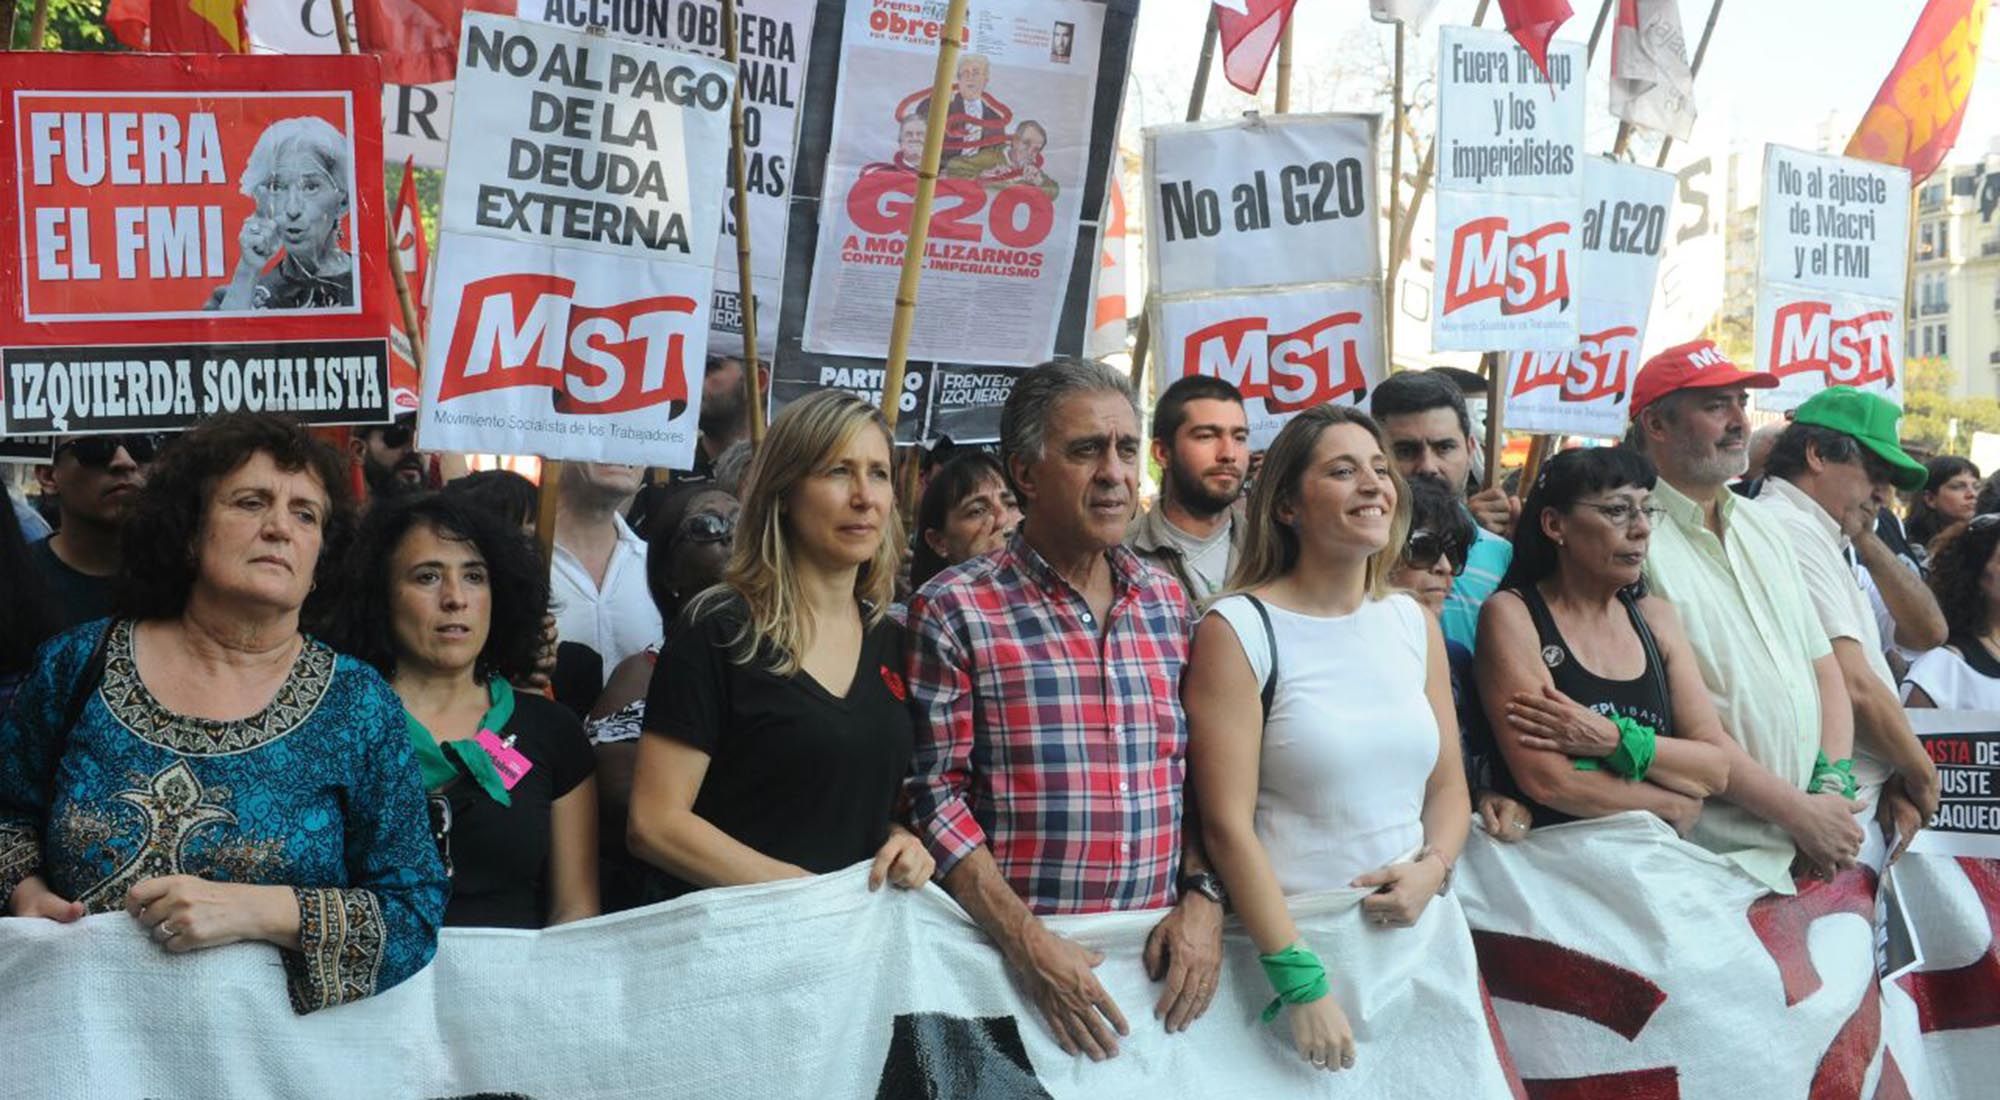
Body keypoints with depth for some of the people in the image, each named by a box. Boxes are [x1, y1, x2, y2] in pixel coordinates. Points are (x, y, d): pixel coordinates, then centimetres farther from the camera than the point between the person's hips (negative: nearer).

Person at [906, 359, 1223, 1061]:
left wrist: (1201, 898, -5)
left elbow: (1197, 769, 9)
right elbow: (935, 793, -10)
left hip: (1156, 955, 5)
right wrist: (1028, 942, -17)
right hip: (1018, 958, -4)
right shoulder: (955, 610, -7)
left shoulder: (1167, 601, 8)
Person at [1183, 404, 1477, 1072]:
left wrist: (1433, 867, -8)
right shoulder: (1238, 630, -11)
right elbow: (1227, 824, -15)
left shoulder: (1413, 621, 7)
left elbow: (1447, 784, 13)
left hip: (1423, 929, 5)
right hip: (1300, 937, -5)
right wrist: (1302, 986, -17)